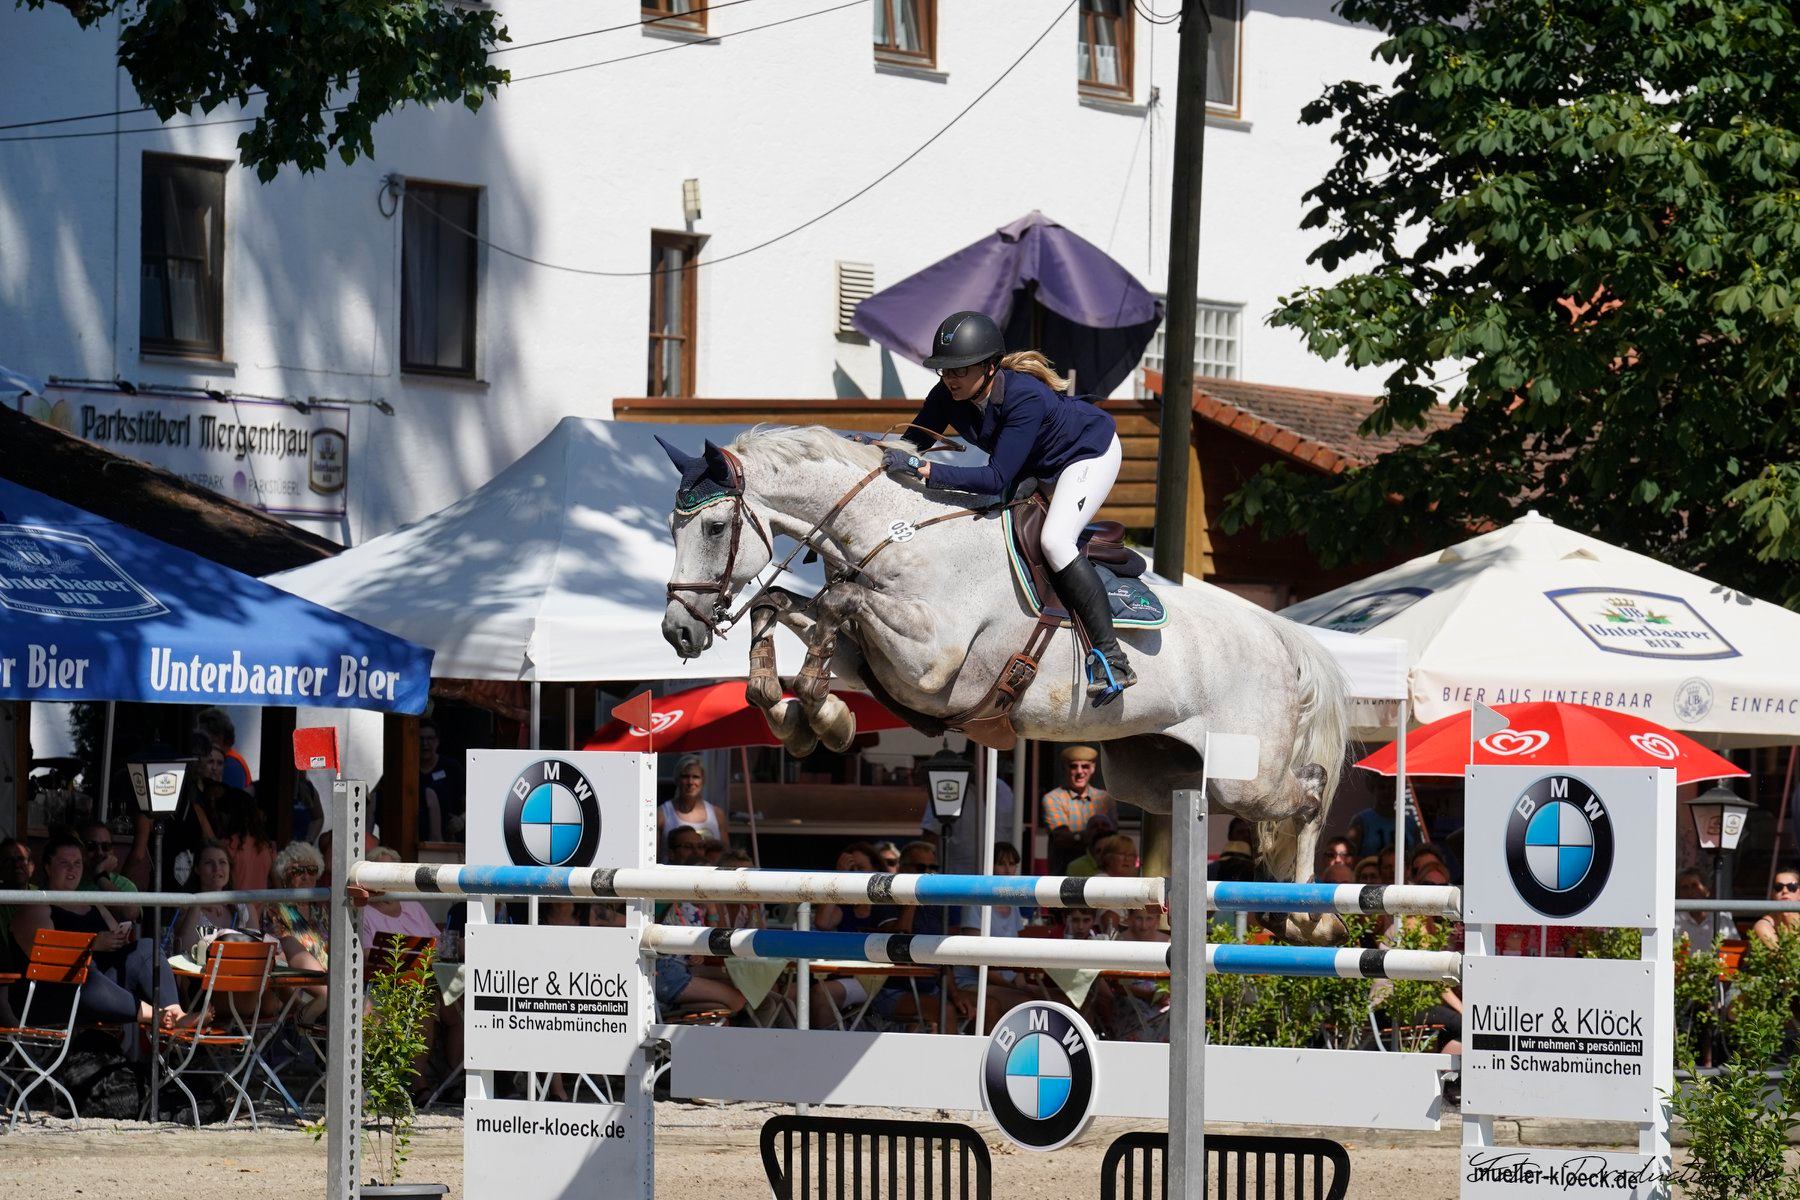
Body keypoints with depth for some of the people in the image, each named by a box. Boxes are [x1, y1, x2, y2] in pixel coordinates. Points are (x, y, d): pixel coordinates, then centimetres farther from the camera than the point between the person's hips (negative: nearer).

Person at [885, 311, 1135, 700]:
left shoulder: (1025, 397, -40)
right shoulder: (948, 397, -19)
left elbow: (997, 478, -43)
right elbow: (912, 445, -10)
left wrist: (924, 470, -48)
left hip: (1091, 452, -9)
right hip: (1036, 467, 9)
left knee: (1054, 540, -27)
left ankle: (1112, 658, -25)